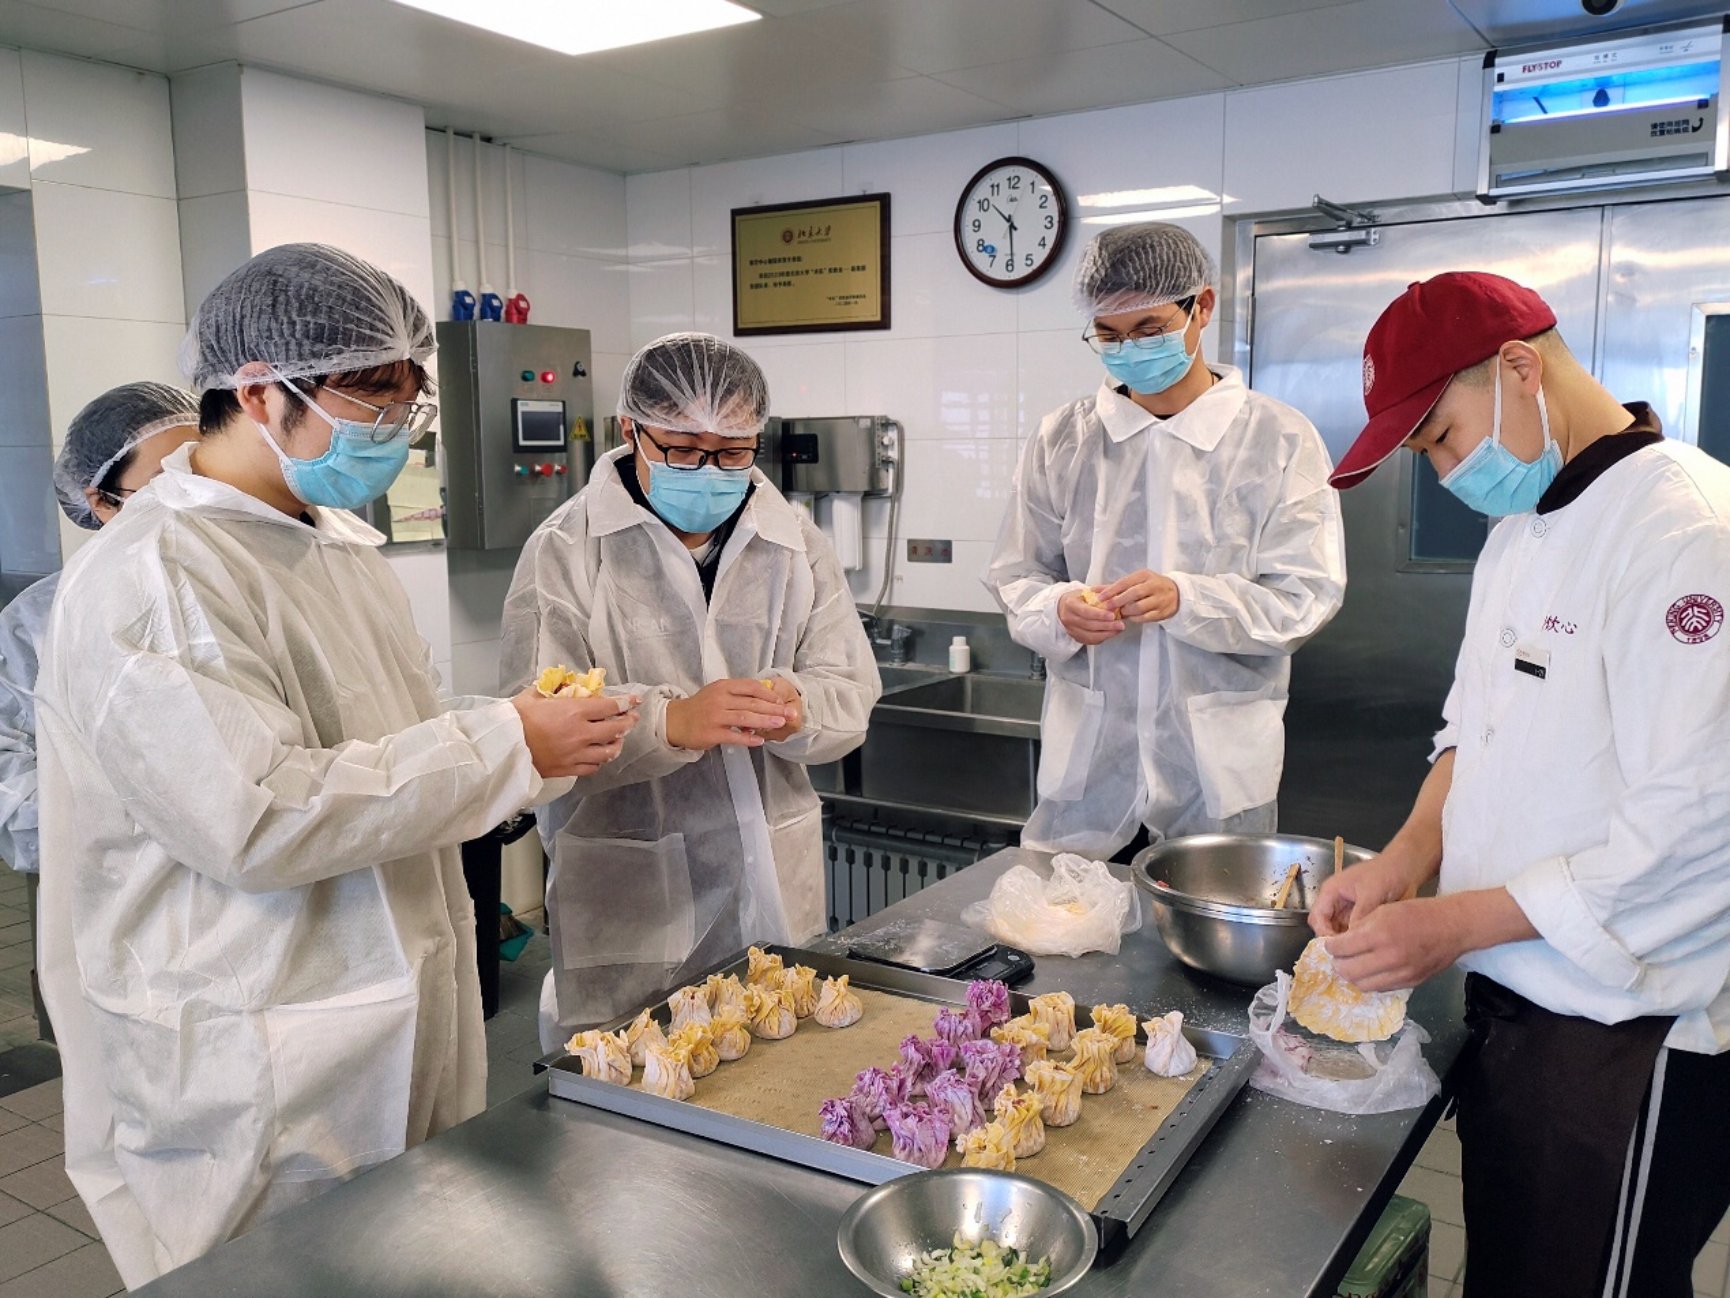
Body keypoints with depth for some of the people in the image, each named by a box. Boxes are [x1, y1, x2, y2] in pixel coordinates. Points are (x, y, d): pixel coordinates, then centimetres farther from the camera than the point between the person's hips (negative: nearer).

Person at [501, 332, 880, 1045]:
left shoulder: (796, 542, 6)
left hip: (774, 886, 4)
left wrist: (796, 710, -19)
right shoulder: (565, 550, -5)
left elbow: (852, 692, 3)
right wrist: (670, 720, -29)